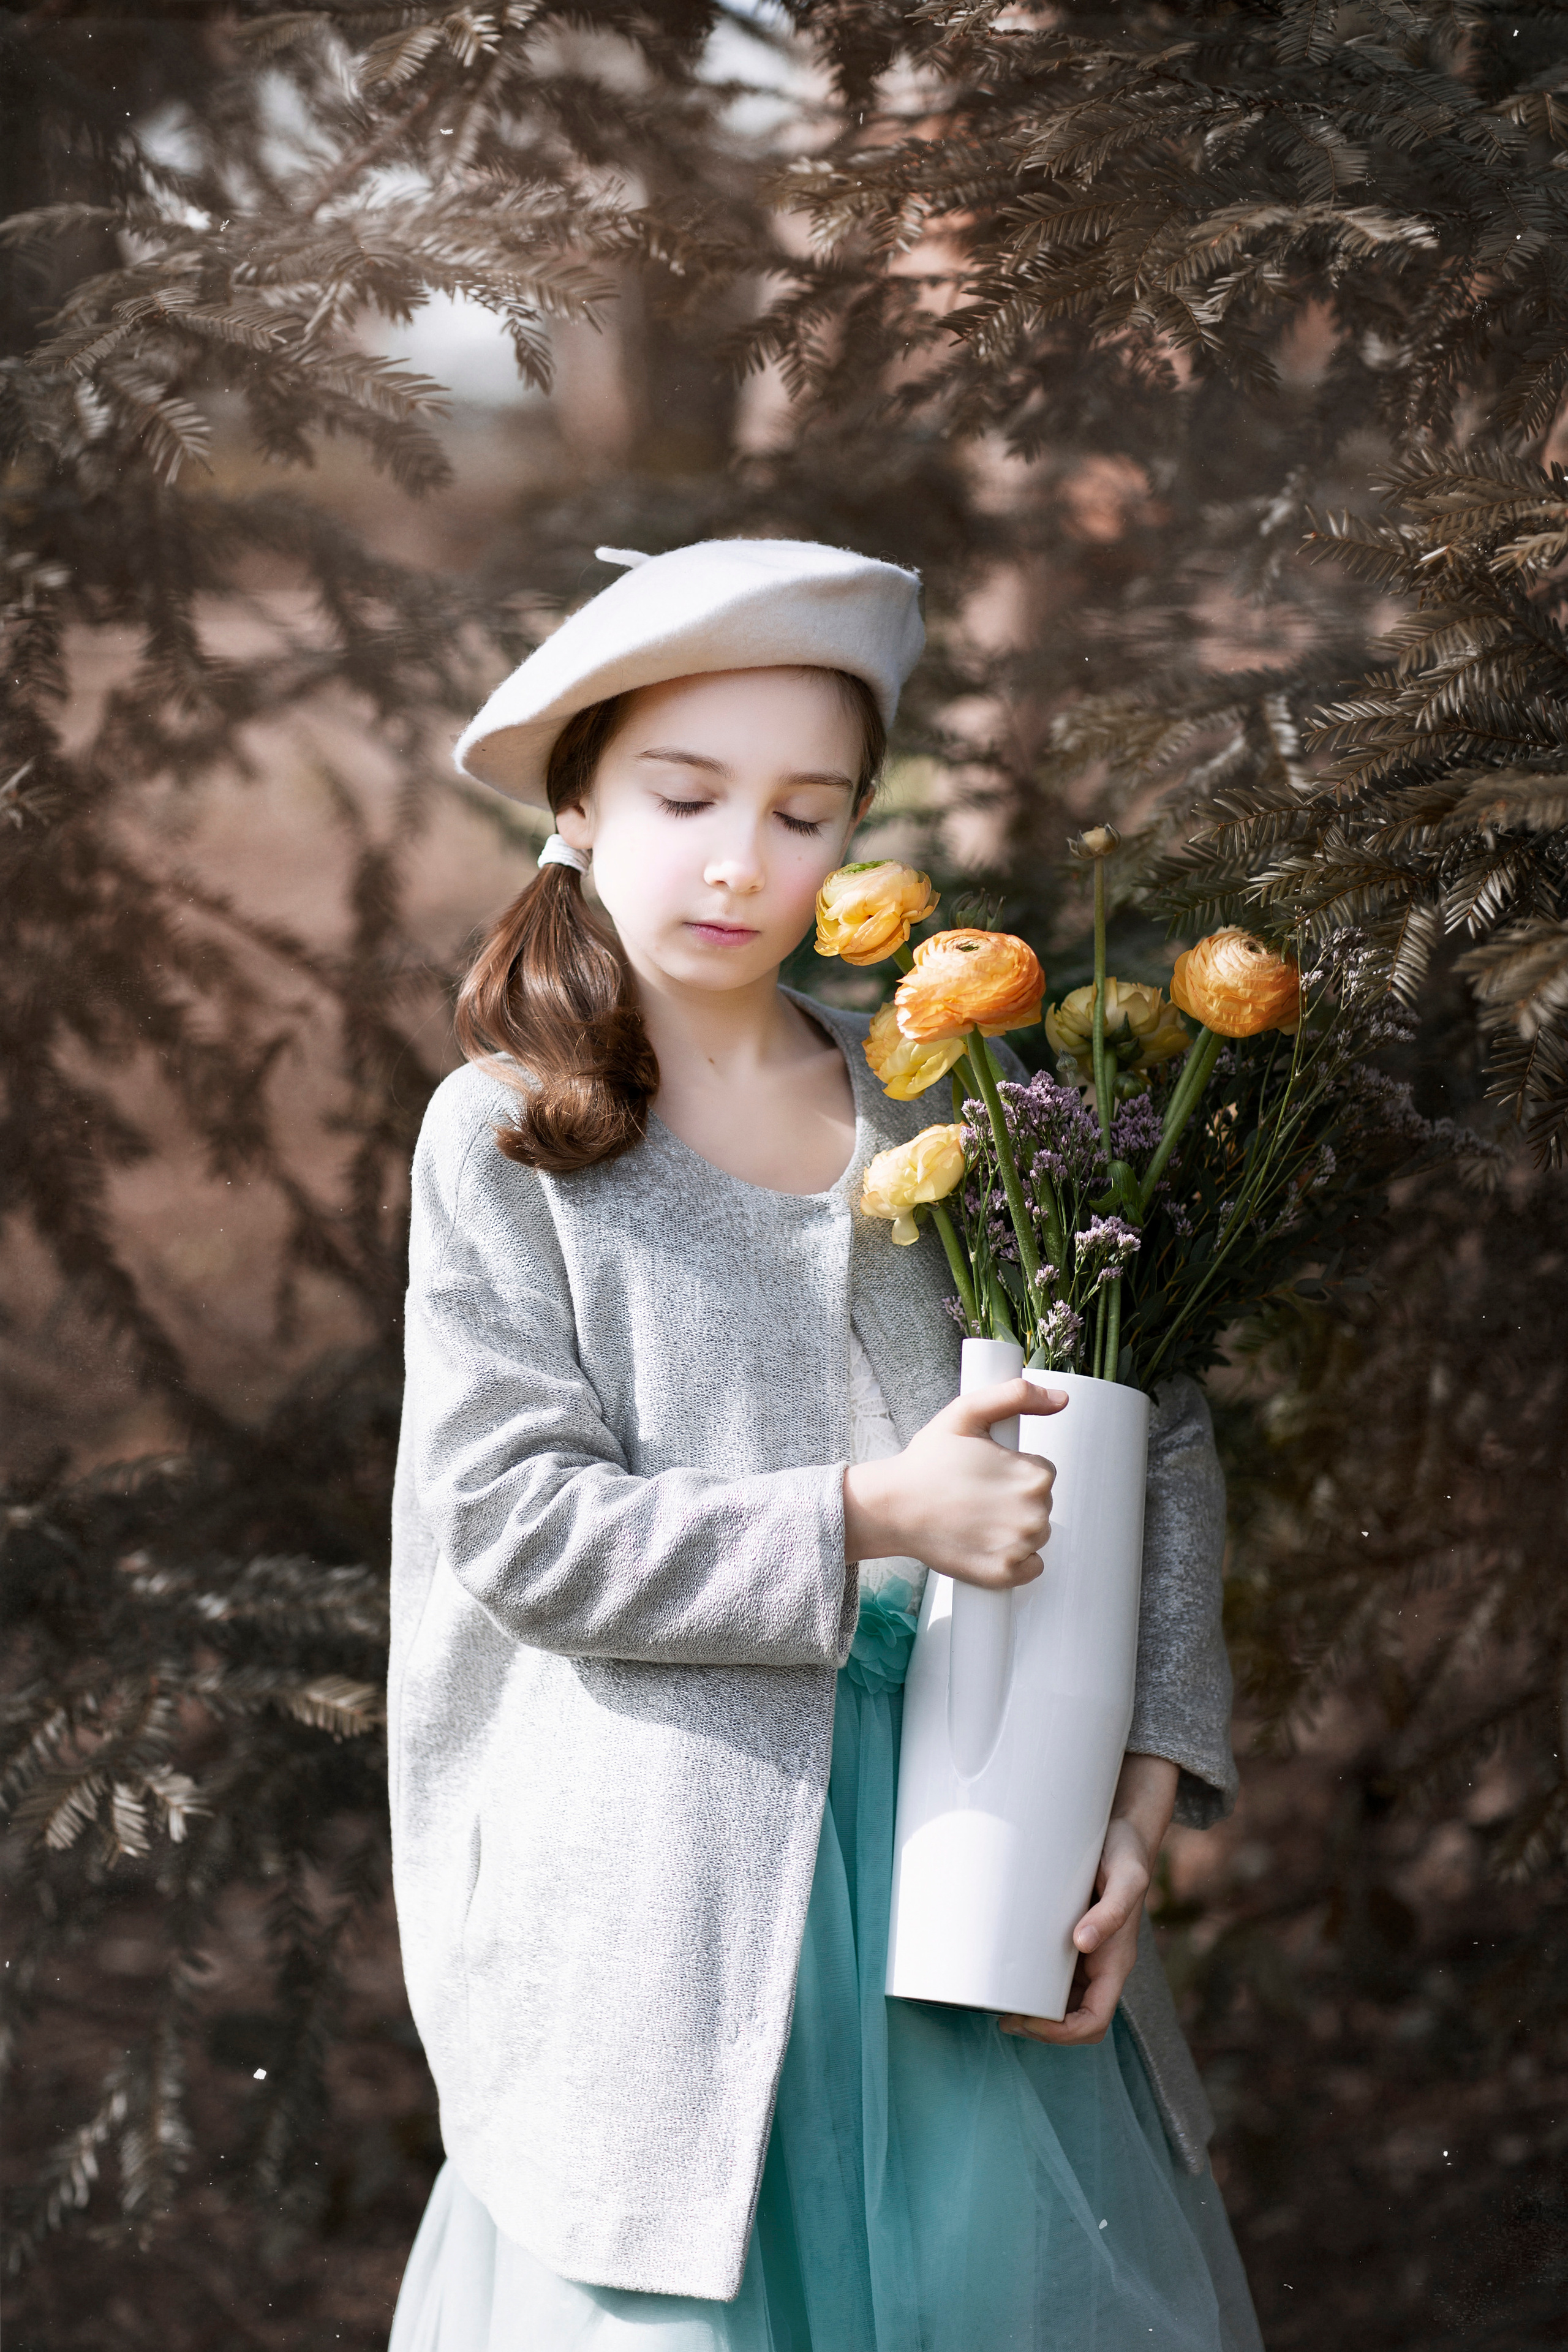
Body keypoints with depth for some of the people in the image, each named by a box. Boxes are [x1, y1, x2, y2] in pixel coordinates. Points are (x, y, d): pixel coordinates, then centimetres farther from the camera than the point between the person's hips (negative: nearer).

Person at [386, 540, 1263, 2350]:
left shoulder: (941, 1103, 9)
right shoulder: (503, 1138, 3)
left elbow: (1159, 1444, 6)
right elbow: (512, 1524, -7)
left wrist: (1142, 1793, -5)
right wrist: (870, 1516, -16)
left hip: (972, 1860, 3)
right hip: (667, 1882, -2)